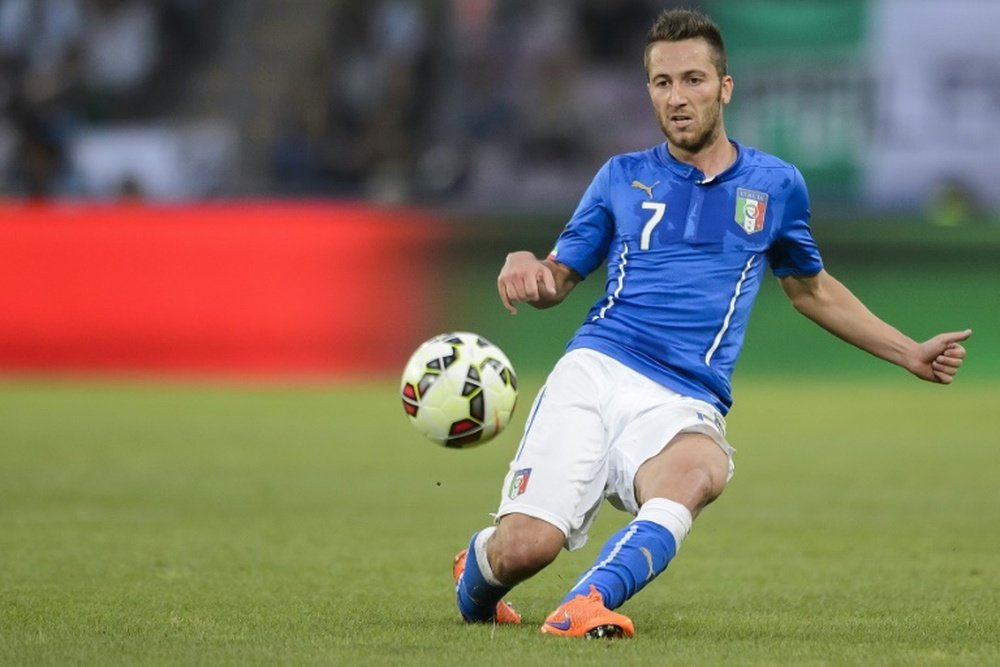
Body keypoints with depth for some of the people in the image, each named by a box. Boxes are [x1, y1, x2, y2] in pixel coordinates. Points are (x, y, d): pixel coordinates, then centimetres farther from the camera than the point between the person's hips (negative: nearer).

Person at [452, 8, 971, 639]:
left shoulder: (775, 185, 17)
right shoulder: (621, 178, 15)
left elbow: (813, 289, 33)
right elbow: (559, 278, 19)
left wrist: (913, 354, 31)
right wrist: (527, 269, -7)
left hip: (684, 406, 0)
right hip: (595, 372, 0)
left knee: (697, 472, -39)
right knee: (524, 545, -19)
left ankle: (587, 603, -55)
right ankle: (476, 578, 17)